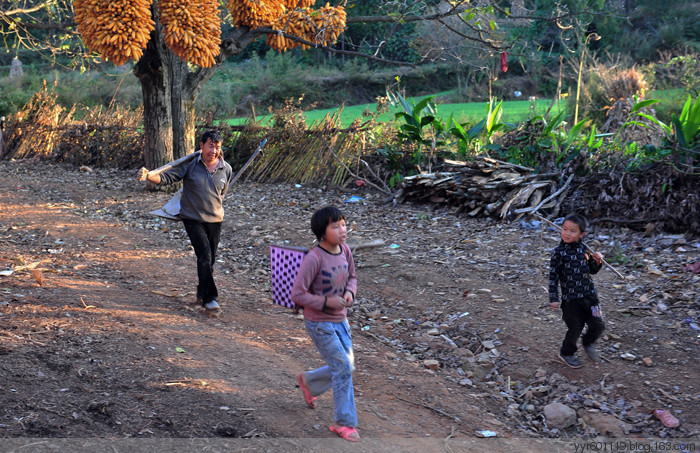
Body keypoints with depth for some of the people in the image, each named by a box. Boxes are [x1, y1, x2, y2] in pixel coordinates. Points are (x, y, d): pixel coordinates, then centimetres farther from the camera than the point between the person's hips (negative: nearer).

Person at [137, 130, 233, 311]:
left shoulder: (226, 169, 0)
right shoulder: (189, 164, -10)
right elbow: (167, 177, -13)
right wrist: (148, 176, -29)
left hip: (215, 220, 4)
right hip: (192, 219, -4)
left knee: (210, 259, 11)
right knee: (204, 254, -17)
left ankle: (201, 294, 30)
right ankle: (209, 298, -14)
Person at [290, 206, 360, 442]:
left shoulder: (345, 251, -3)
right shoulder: (314, 258, -24)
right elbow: (297, 294, -21)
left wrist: (350, 292, -6)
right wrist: (326, 302, -24)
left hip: (340, 320, 7)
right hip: (320, 324, -7)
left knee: (346, 368, 15)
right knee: (343, 368, -5)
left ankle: (308, 381, 43)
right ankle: (344, 422, 10)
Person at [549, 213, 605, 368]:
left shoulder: (584, 249, 3)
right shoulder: (559, 252, -9)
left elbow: (591, 270, 15)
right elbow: (553, 276, -7)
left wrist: (597, 262, -6)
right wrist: (553, 298, -10)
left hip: (589, 294, 4)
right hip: (571, 298, -4)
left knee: (598, 325, 4)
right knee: (575, 329, 5)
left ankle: (588, 343, 36)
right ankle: (566, 353, 32)